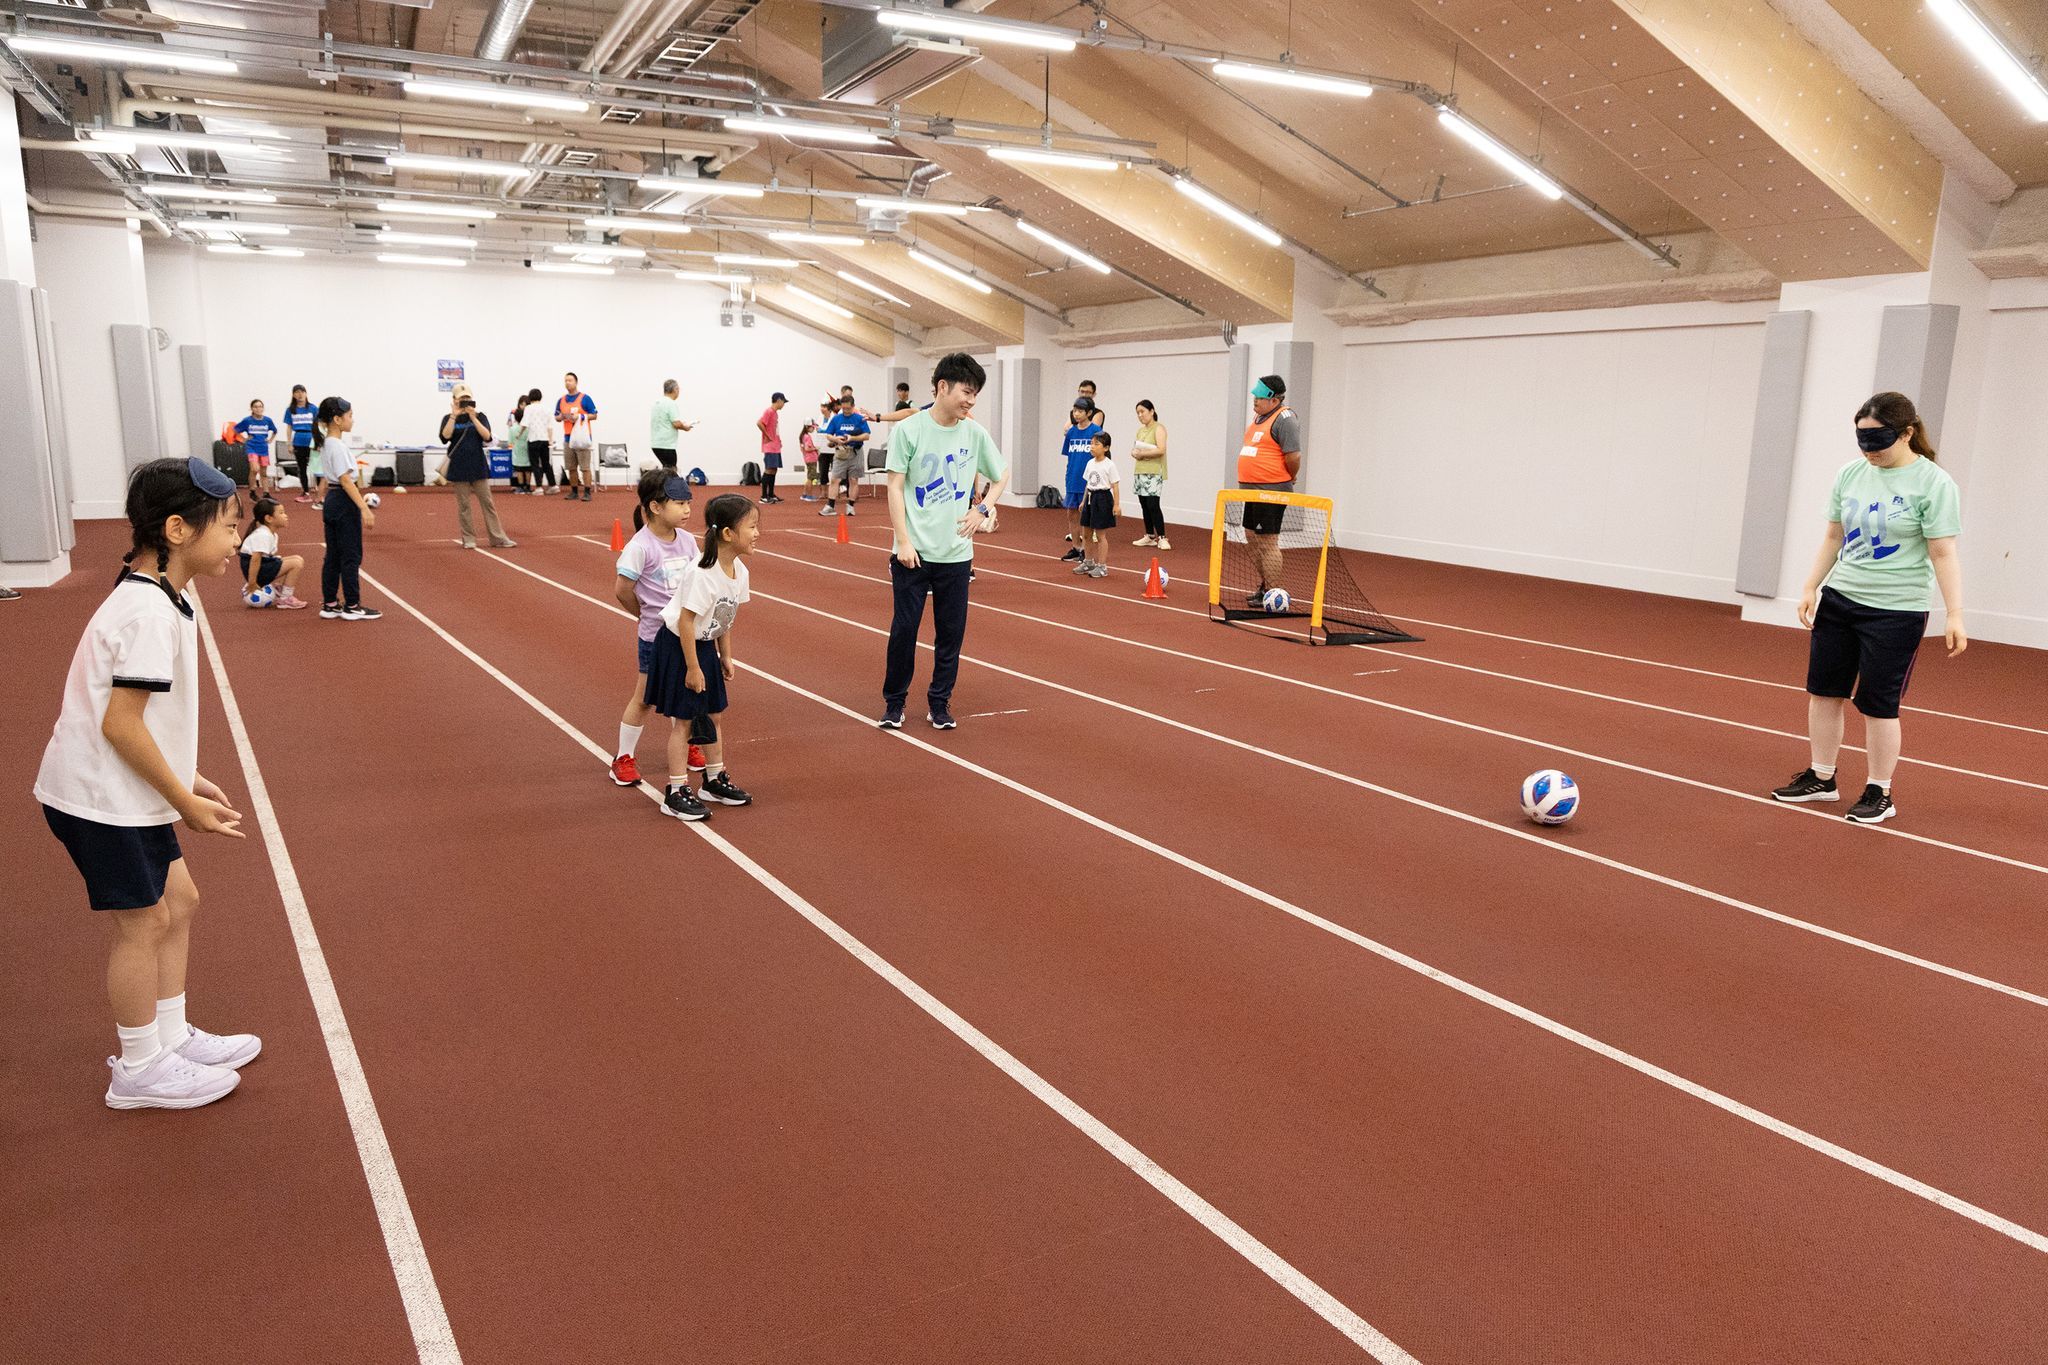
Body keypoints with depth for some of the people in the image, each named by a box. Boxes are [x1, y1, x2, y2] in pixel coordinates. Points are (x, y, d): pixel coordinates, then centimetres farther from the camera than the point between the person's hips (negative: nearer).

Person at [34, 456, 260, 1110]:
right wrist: (186, 800, -18)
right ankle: (140, 1070, 18)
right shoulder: (150, 614, -24)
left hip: (130, 793, 10)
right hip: (99, 798, -10)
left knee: (178, 900, 17)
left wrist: (189, 780, 13)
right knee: (143, 922, 2)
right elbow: (120, 723, -25)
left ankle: (172, 1037, 31)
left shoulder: (156, 599, 6)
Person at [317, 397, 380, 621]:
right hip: (344, 503, -10)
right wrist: (365, 509, -25)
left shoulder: (326, 443, 13)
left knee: (333, 556, 12)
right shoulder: (338, 446, -17)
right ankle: (352, 607, 2)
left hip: (331, 501, 10)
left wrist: (361, 504, 21)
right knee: (351, 556, -3)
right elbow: (346, 480, -22)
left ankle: (330, 605, 15)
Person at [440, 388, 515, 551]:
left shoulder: (479, 416, 6)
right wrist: (454, 415, -14)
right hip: (459, 467, 0)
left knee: (487, 503, 0)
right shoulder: (449, 418, 5)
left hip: (478, 466, 0)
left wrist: (473, 417, -14)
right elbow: (445, 436, -14)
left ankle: (498, 539, 1)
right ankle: (468, 539, 9)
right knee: (463, 504, 2)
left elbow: (487, 436, -10)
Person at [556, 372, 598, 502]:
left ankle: (587, 492, -4)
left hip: (582, 437, -5)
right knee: (571, 468, 6)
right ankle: (573, 491, 14)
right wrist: (561, 416, -3)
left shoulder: (585, 398, -1)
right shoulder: (561, 400, 13)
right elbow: (556, 417, 19)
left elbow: (594, 415, -2)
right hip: (568, 437, 5)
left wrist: (580, 416, -15)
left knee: (585, 467, -7)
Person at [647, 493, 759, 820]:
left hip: (704, 645, 8)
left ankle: (715, 780, 30)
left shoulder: (739, 570, -4)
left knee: (714, 714, 15)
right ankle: (676, 793, 7)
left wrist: (726, 657, 11)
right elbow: (686, 622, -26)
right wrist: (693, 668, -21)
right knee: (682, 719, -2)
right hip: (677, 646, -8)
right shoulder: (703, 573, -29)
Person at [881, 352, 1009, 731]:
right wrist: (903, 542, -11)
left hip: (956, 553, 3)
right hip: (914, 552, -3)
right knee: (904, 628, 2)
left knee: (951, 632, 7)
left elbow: (1001, 475, 18)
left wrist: (983, 509, 3)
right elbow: (895, 487, -5)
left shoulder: (975, 433, 2)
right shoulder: (908, 430, -7)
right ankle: (894, 701, 19)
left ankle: (939, 702, 22)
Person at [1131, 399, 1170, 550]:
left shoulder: (1158, 428, -7)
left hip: (1153, 473, -8)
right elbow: (1134, 449, 22)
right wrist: (1134, 452, -2)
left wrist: (1142, 453, -14)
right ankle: (1149, 536, 16)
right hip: (1140, 471, 8)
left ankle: (1162, 538, -10)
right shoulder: (1140, 430, 18)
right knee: (1144, 505, 9)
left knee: (1153, 505, -13)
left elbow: (1161, 450, -18)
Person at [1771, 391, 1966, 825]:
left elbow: (1943, 553, -12)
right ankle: (1821, 778, 24)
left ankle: (1879, 794, 14)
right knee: (1823, 691, 10)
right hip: (1838, 600, 6)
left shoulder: (1933, 483, -10)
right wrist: (1811, 587, 8)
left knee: (1878, 705, 0)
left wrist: (1955, 615, -16)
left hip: (1894, 613, -6)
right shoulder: (1850, 474, 6)